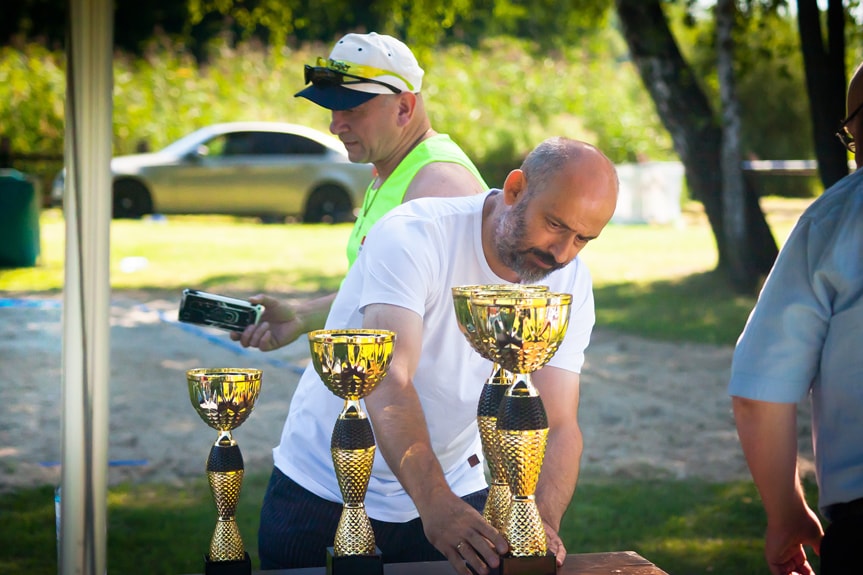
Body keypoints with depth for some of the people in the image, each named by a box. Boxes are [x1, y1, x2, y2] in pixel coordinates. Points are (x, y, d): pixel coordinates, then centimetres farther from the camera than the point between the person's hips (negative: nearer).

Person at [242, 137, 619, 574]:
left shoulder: (570, 282, -10)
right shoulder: (412, 237, -26)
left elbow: (559, 425, -16)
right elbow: (388, 382, -38)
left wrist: (544, 521, -36)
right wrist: (435, 503, -51)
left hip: (453, 491, 4)